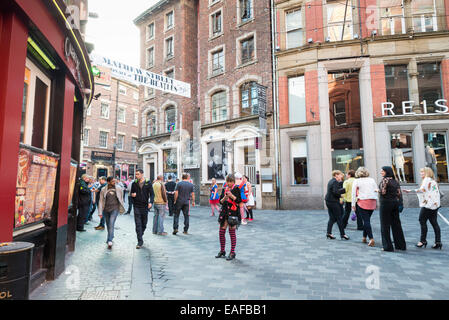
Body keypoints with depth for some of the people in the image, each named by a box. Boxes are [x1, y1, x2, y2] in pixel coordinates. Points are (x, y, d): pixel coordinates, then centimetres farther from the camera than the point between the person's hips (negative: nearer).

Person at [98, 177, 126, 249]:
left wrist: (121, 209, 9)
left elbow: (121, 199, 8)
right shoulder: (103, 190, -1)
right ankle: (111, 237, 35)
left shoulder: (118, 189, -1)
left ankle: (109, 241, -13)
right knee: (108, 225, 14)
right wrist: (100, 212, -4)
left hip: (114, 209, -2)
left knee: (111, 224, -13)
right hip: (106, 209, 2)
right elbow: (101, 201, 1)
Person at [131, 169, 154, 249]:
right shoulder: (134, 183, 5)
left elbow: (152, 194, -1)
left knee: (144, 223, 12)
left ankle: (140, 235, 37)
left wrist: (151, 202, -17)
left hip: (145, 206, 0)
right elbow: (132, 193, 15)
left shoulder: (148, 183, -1)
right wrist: (132, 195, -9)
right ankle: (140, 241, 0)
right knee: (138, 224, -5)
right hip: (137, 206, 0)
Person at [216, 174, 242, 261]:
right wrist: (224, 197, -10)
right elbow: (220, 201, 10)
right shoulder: (224, 189, 11)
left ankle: (232, 253, 11)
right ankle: (222, 251, 25)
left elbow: (239, 201, -10)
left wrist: (231, 195, -20)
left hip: (233, 213, -5)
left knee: (232, 232, -1)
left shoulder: (236, 189, -3)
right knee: (221, 231, 8)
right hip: (224, 212, 5)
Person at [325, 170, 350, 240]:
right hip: (333, 202, -9)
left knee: (332, 218, 11)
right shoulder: (335, 182, -14)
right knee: (339, 218, -1)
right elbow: (336, 192, -24)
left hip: (328, 201, 9)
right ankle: (342, 234, 6)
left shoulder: (331, 181, 16)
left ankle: (329, 233, 9)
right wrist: (344, 189, -17)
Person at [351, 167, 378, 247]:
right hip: (372, 202, 4)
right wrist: (376, 202, 15)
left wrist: (353, 205, 4)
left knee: (366, 220, -3)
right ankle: (364, 237, 21)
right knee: (367, 220, 14)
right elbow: (376, 191, 9)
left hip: (362, 202, -4)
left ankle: (371, 239, -12)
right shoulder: (372, 180, 10)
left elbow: (353, 193, -1)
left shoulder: (356, 181, 0)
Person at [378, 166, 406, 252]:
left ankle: (387, 246, 4)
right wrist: (400, 204, 10)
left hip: (386, 203, -7)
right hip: (395, 203, 7)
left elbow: (383, 192, -19)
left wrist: (378, 190, 2)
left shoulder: (384, 180, -12)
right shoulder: (395, 181, 10)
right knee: (396, 224, 14)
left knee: (385, 225, 0)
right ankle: (401, 245, 21)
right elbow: (399, 193, 8)